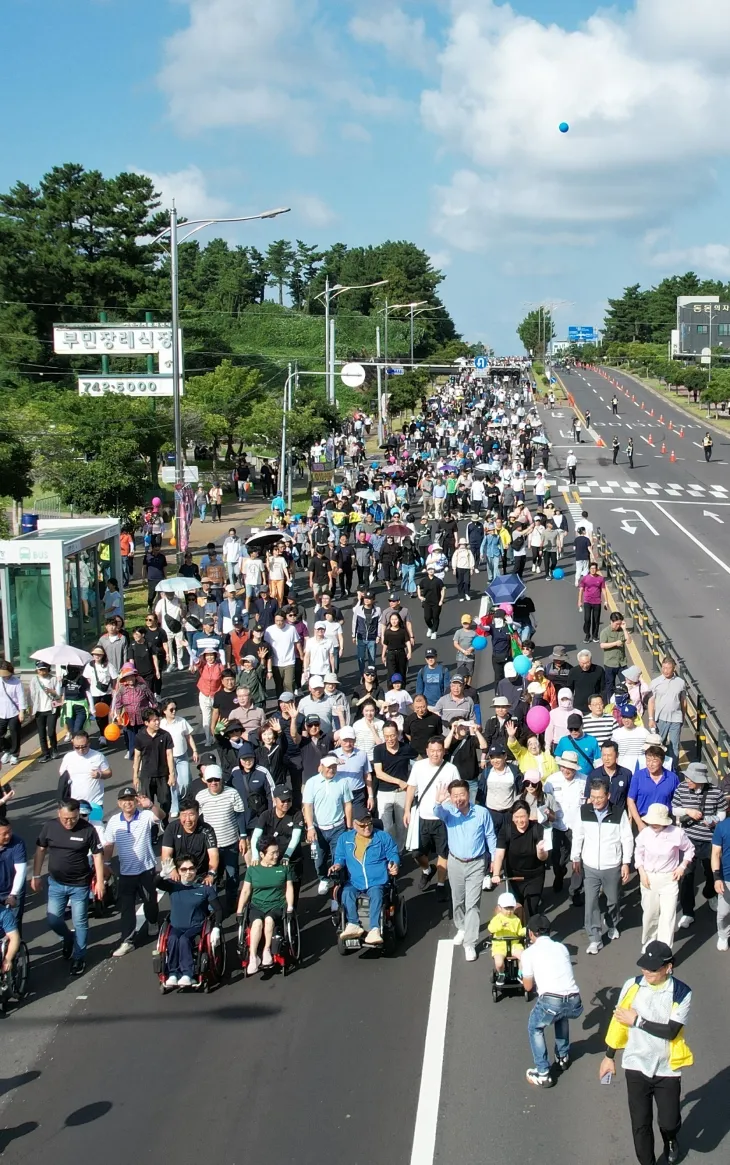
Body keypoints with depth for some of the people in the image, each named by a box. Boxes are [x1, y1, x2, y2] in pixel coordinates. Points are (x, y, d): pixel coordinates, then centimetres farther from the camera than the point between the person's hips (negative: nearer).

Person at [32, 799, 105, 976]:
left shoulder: (88, 829, -15)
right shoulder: (49, 827, -9)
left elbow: (97, 855, -8)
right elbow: (40, 851, 3)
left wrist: (100, 881, -8)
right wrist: (36, 876, 2)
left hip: (80, 885, -3)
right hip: (56, 883, 3)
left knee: (80, 923, 6)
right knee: (53, 921, 7)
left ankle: (79, 957, 24)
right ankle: (68, 939, 39)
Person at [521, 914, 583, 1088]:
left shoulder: (529, 953, 10)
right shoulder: (562, 947, 22)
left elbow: (528, 987, 14)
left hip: (551, 1001, -5)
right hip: (574, 1002, 5)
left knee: (534, 1028, 24)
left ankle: (543, 1074, 15)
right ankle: (563, 1057, 46)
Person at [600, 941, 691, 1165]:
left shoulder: (682, 994, -15)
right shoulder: (632, 986, -8)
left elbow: (671, 1031, -21)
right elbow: (619, 1020, 3)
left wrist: (638, 1021, -18)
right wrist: (609, 1056, 8)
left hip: (667, 1070, -1)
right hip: (637, 1066, 1)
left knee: (669, 1122, 9)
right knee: (640, 1123, 7)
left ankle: (670, 1140, 45)